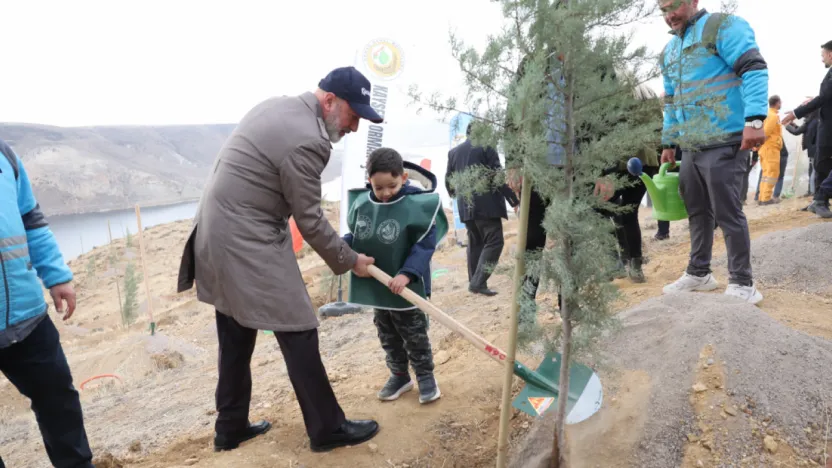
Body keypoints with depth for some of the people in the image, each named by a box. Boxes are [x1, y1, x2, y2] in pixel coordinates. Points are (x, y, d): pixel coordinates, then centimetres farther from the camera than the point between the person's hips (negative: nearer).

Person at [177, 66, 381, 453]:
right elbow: (310, 222, -15)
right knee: (298, 334, 0)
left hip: (216, 234, 10)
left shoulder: (277, 105, 8)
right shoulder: (306, 140, -21)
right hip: (247, 245, -10)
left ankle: (230, 428, 31)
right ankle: (327, 429, 13)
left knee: (235, 337, 18)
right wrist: (350, 261, -2)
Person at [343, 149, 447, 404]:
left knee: (414, 335, 10)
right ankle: (399, 375, 37)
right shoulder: (361, 204, -5)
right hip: (375, 285, 5)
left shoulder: (416, 205, -19)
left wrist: (407, 273, -27)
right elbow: (355, 235, 9)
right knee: (387, 336, 19)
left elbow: (425, 244, -18)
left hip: (407, 286, -5)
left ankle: (425, 376, 30)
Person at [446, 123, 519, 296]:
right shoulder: (486, 147, -3)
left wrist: (453, 193, 40)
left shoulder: (453, 152, 13)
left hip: (466, 206, 6)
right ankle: (478, 282, -14)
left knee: (475, 243, 15)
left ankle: (474, 282, 15)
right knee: (493, 242, -4)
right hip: (486, 204, -6)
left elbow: (448, 180, 18)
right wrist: (514, 200, -5)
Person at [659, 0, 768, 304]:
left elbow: (754, 69, -15)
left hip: (723, 143, -8)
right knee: (698, 212, 14)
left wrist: (754, 119, -25)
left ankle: (742, 285, 4)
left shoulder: (722, 27, -4)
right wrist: (669, 143, 24)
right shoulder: (669, 51, 20)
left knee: (727, 214, -6)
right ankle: (699, 273, 26)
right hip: (690, 148, 8)